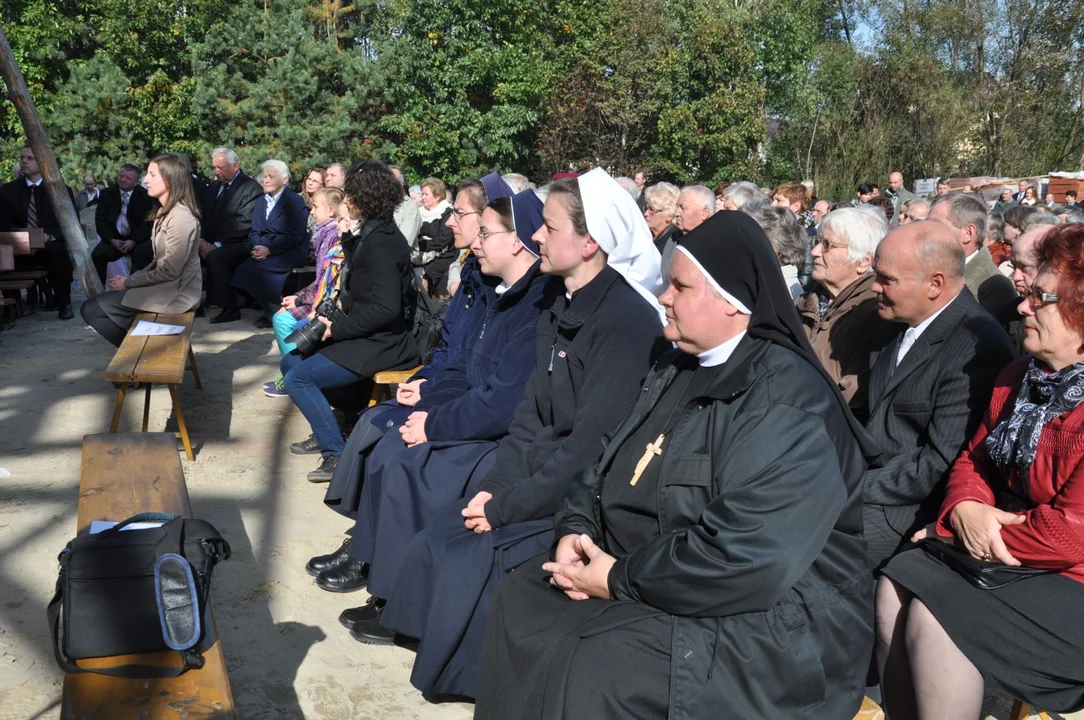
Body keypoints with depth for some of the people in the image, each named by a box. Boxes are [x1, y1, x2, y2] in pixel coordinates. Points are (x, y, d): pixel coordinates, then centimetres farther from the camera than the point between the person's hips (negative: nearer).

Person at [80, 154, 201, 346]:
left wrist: (128, 282, -12)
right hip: (163, 286, 10)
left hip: (173, 293, -10)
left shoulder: (180, 217, -19)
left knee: (91, 309, -6)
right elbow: (159, 262, 13)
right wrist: (131, 279, -1)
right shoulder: (165, 212, 13)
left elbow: (170, 271, -21)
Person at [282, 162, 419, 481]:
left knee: (298, 379, -15)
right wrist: (340, 302, 4)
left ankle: (337, 456, -9)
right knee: (289, 362, 15)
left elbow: (386, 308, -28)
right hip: (366, 337, 10)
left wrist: (338, 329, -19)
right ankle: (325, 431, 25)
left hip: (381, 345, -10)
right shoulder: (369, 234, 10)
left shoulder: (380, 243, -20)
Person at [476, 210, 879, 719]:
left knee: (586, 666, -26)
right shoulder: (678, 368, 10)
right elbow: (611, 466, 14)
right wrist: (576, 529, -6)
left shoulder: (786, 405, -22)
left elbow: (744, 559, -30)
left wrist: (621, 580, -21)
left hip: (761, 619, -9)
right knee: (520, 599, 2)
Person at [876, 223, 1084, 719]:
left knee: (935, 618, -20)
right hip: (1001, 548, 8)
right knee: (897, 585, -7)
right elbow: (974, 458, 13)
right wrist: (967, 511, -10)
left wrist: (970, 533, -13)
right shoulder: (1022, 376, 8)